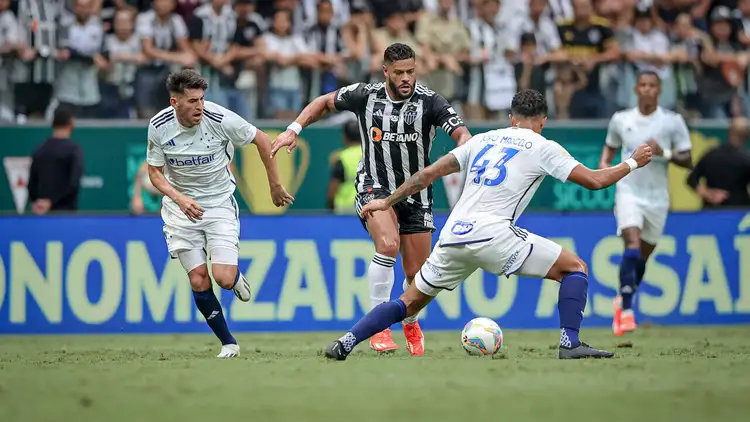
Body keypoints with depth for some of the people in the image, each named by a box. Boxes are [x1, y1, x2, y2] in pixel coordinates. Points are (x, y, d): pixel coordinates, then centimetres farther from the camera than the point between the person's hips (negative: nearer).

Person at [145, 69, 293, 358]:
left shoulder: (220, 119, -20)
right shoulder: (159, 126, -14)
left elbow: (261, 140, -5)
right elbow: (155, 172, -3)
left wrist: (275, 186, 2)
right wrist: (180, 198, -22)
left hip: (219, 202, -2)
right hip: (180, 205, 2)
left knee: (224, 279, -15)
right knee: (198, 280, -6)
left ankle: (237, 277, 23)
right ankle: (228, 343, 9)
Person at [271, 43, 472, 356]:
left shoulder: (429, 101, -12)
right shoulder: (365, 96, -7)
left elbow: (462, 135, -21)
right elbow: (325, 102, 10)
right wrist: (294, 129, 0)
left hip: (417, 193, 1)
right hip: (374, 188, -1)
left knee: (417, 274, 4)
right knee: (388, 245, -30)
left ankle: (411, 323, 38)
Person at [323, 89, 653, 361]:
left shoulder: (483, 140, 22)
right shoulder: (543, 148, 8)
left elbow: (430, 173, 21)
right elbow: (594, 180, 4)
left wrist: (387, 202, 29)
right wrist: (632, 163, 21)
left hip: (452, 236, 5)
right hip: (491, 234, -5)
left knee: (411, 301, 21)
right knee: (575, 268, 6)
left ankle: (345, 343, 8)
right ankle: (570, 343, -7)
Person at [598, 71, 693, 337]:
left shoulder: (673, 122, -1)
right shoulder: (620, 120, 4)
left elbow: (687, 161, 0)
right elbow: (610, 147, 21)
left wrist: (664, 153, -17)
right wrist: (604, 163, 1)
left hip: (657, 198, 1)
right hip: (629, 192, -1)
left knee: (643, 256, 11)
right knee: (632, 247, -22)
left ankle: (623, 299, 37)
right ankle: (626, 310, -23)